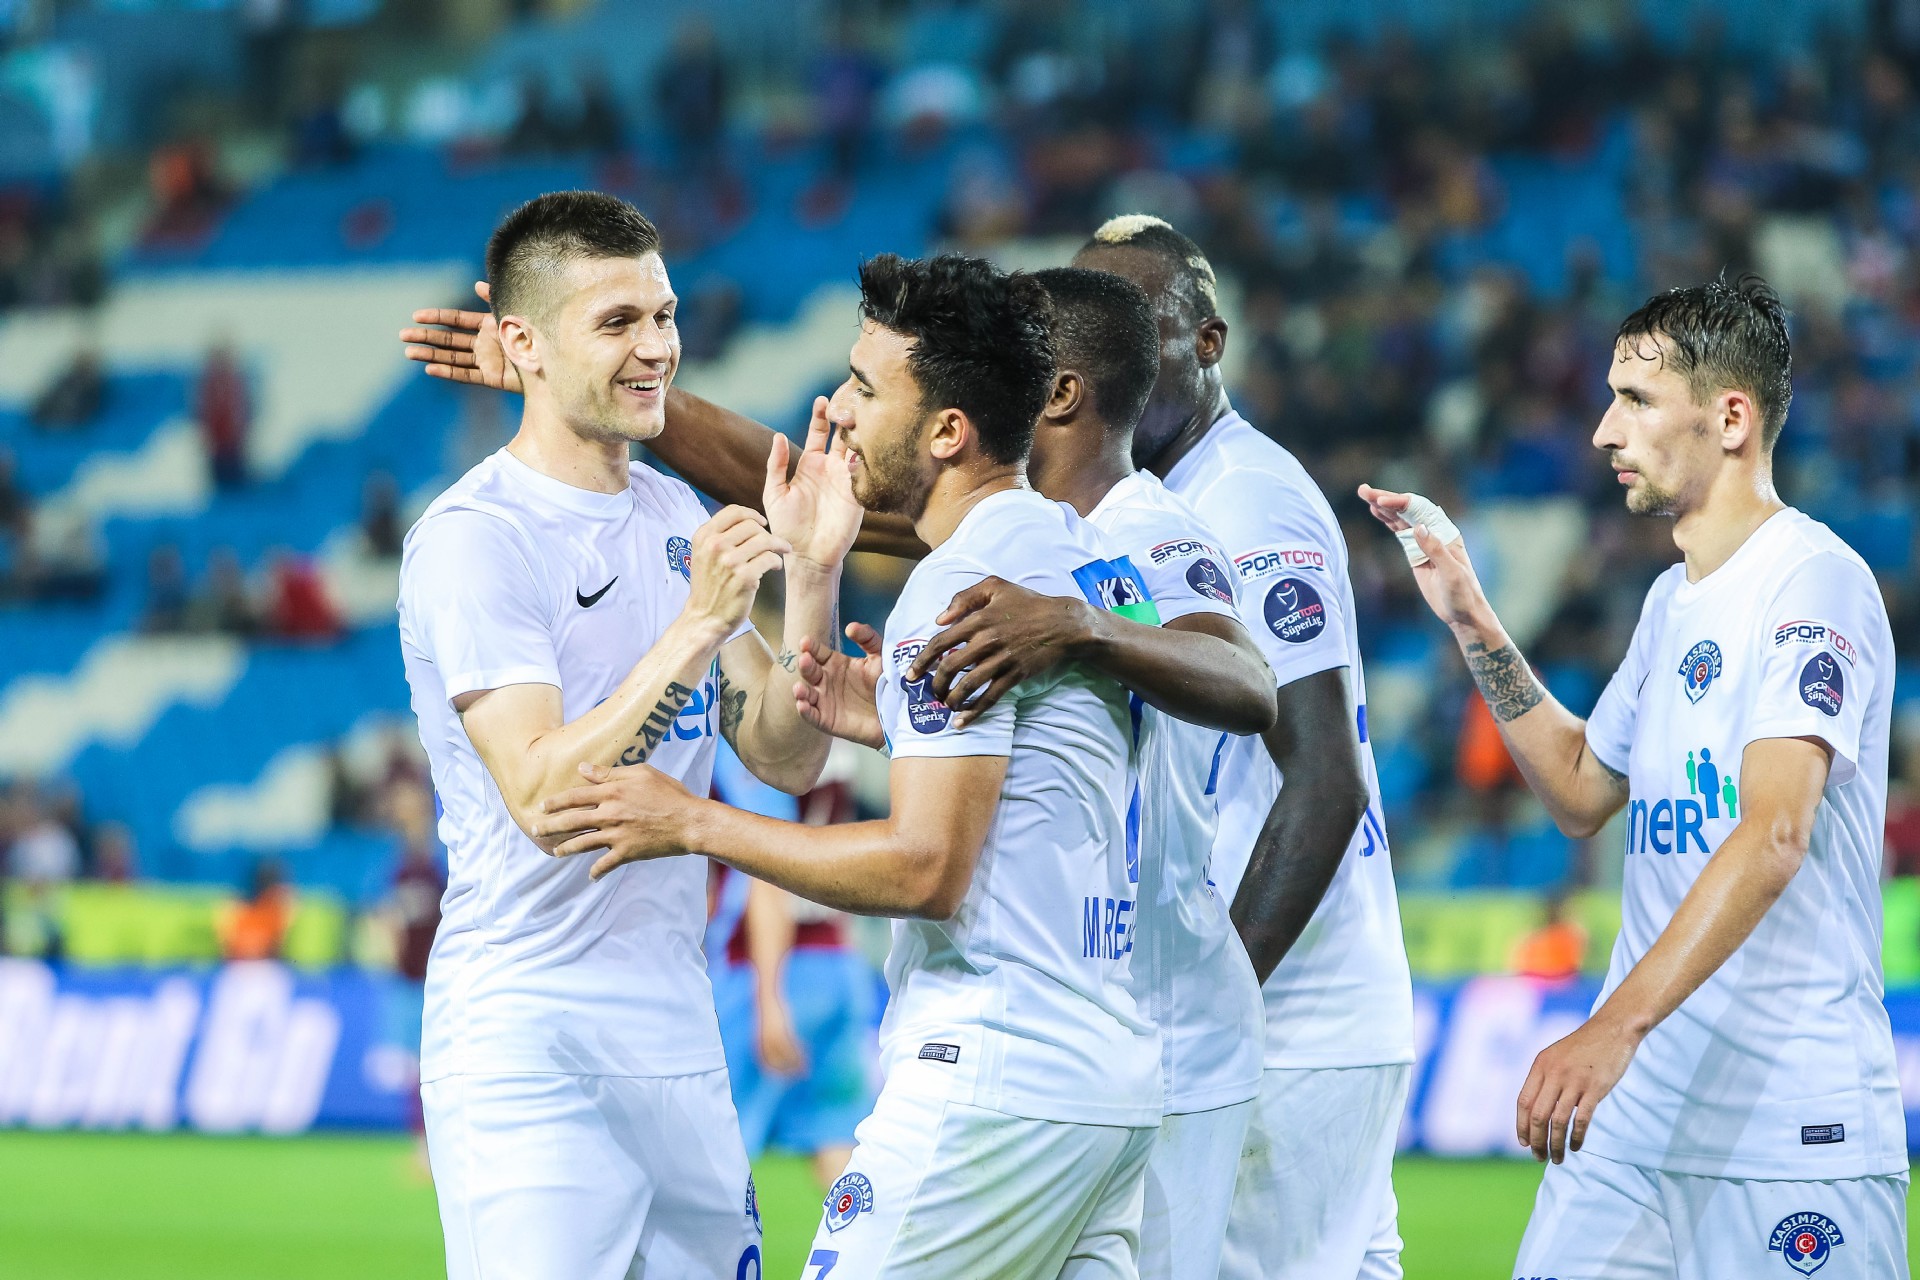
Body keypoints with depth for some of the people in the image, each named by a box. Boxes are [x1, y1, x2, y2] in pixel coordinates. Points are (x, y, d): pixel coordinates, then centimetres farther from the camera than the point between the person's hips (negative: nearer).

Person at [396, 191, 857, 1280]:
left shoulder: (677, 519, 13)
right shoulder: (471, 538, -11)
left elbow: (787, 758, 9)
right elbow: (545, 799, -21)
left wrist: (813, 576, -5)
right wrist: (696, 627, -26)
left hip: (680, 1039, 7)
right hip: (529, 1053, -7)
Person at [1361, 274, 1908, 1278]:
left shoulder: (1813, 581, -12)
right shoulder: (1671, 602, 17)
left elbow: (1775, 834, -25)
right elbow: (1581, 793, 29)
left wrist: (1615, 1027, -34)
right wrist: (1470, 621, 19)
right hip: (1633, 1108, 8)